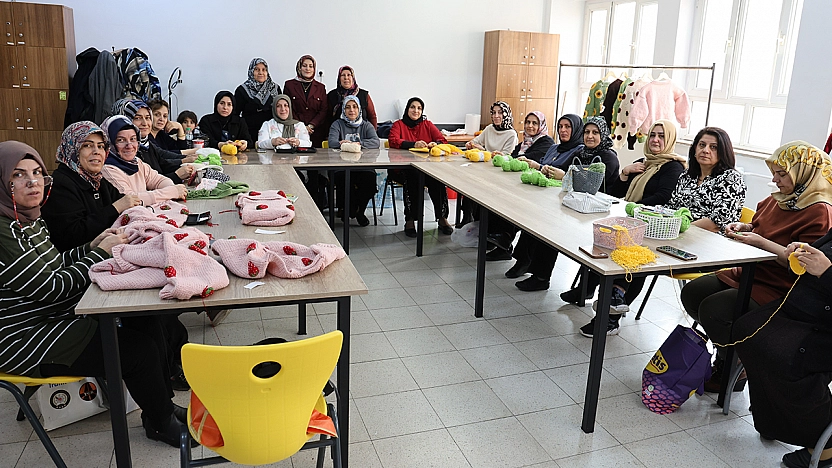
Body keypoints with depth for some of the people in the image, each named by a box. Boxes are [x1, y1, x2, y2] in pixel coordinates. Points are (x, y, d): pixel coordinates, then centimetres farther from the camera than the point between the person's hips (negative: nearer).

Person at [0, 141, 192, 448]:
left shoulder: (30, 219, 6)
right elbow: (52, 289, -23)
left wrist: (91, 248, -1)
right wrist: (101, 252, -14)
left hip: (62, 316, 9)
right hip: (26, 342, -9)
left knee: (146, 323, 0)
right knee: (139, 350, -13)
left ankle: (163, 404, 17)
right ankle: (161, 423, 12)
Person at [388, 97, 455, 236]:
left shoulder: (427, 125, 21)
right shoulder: (399, 124, 13)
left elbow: (443, 140, 11)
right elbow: (393, 141, -7)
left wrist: (435, 144, -15)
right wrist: (414, 144, -22)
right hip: (404, 169, -2)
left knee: (438, 179, -31)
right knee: (412, 177, -37)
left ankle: (442, 218, -25)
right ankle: (409, 220, -30)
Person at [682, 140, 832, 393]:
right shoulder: (777, 200, 9)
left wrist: (761, 242, -24)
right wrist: (744, 228, 7)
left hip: (777, 290, -9)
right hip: (747, 273, 9)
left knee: (713, 309, -25)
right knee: (691, 293, -4)